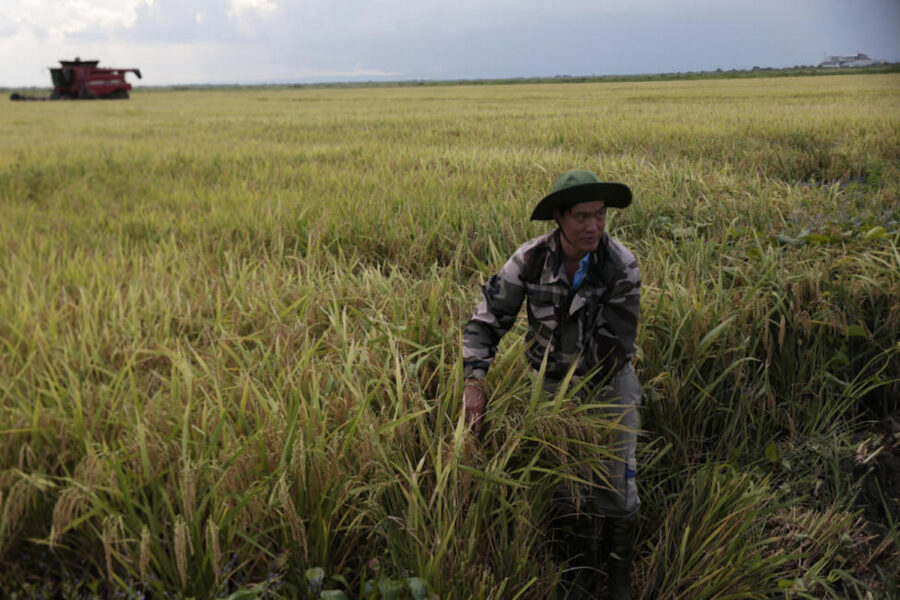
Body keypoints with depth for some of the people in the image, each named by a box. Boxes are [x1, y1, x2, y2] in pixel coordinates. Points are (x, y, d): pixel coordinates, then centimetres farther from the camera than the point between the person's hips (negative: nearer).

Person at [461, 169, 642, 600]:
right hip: (552, 382, 1)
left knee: (616, 482, 2)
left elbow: (616, 344, -20)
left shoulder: (622, 266, -24)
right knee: (562, 484, 5)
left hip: (610, 382, -1)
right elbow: (488, 318, -19)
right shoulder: (531, 259, -20)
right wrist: (475, 381, -31)